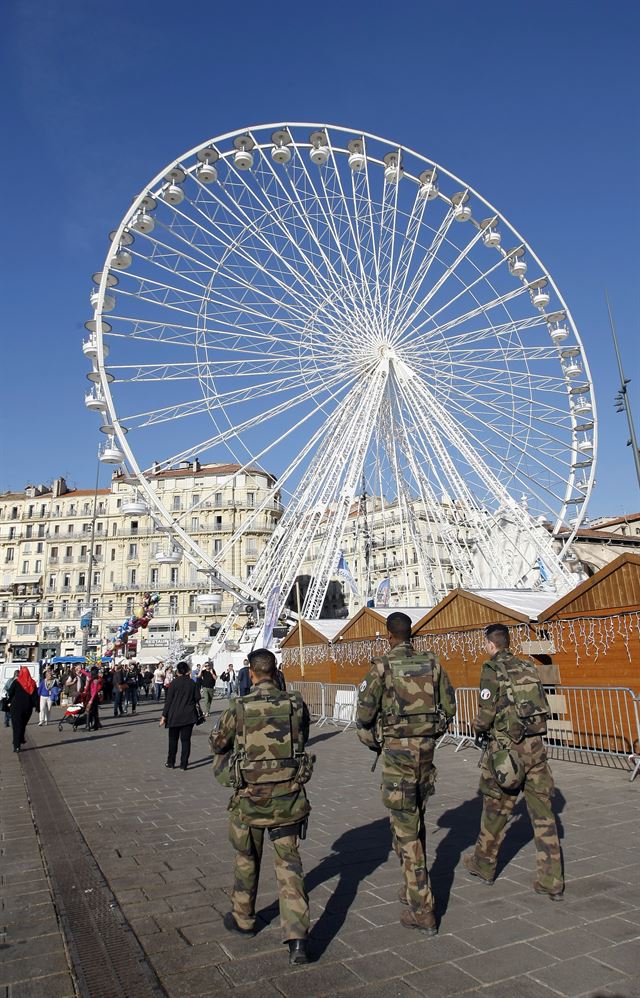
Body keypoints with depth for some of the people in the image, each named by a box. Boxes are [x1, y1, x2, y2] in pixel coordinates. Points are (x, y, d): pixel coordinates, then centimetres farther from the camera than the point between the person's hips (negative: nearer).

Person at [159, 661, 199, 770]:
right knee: (186, 739, 6)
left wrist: (164, 715, -6)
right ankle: (183, 764, 6)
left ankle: (170, 762, 19)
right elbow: (197, 697, 1)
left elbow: (168, 700, -9)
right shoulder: (192, 683, -1)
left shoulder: (174, 683, -9)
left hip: (175, 716, -1)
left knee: (173, 739, 14)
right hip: (189, 716, 2)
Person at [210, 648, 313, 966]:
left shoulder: (238, 708, -13)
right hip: (288, 796, 1)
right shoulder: (297, 704, -7)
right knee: (288, 862, 10)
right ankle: (297, 936, 2)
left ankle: (242, 919, 40)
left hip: (250, 796, -1)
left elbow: (218, 744, 4)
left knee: (247, 859, 21)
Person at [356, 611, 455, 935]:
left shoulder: (382, 667, -11)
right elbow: (449, 706, 8)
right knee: (416, 818, 22)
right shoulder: (432, 663, 3)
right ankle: (415, 888, 35)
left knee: (405, 827, 1)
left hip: (397, 748, -5)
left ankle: (422, 911, 4)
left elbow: (365, 712, -9)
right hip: (426, 746, 6)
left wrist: (373, 742, 9)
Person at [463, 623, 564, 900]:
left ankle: (483, 865, 29)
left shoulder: (492, 670, -10)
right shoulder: (528, 668, 8)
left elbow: (486, 710, -12)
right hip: (535, 745, 5)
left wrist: (479, 732, 6)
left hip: (507, 747, -5)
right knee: (543, 812, 8)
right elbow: (543, 706, 10)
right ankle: (552, 881, 9)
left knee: (495, 809, 11)